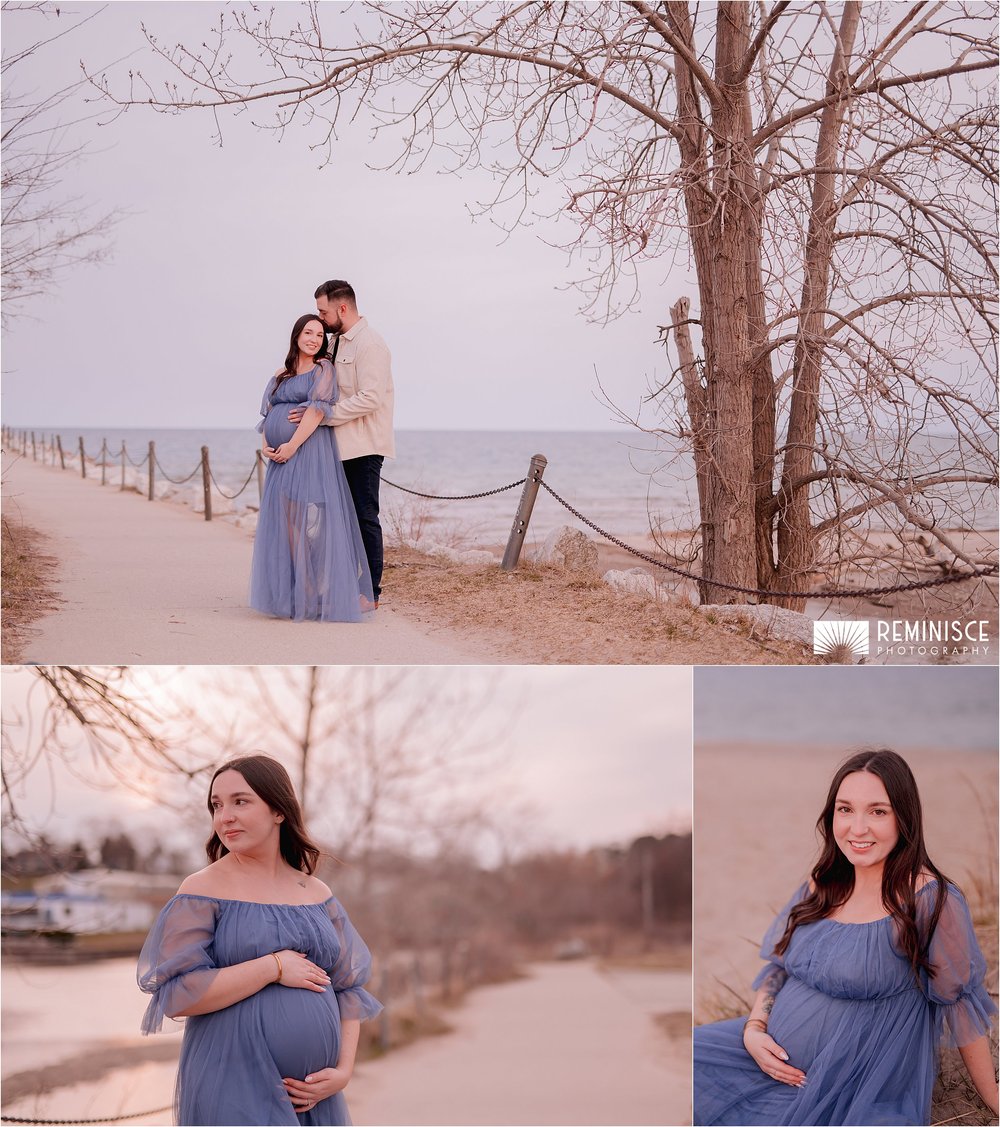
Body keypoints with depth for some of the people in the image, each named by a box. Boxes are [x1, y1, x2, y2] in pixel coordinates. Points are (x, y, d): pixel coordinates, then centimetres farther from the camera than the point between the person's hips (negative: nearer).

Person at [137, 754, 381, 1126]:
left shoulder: (318, 895, 8)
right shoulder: (204, 892, -5)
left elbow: (348, 988, 11)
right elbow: (176, 995, -14)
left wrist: (343, 1070, -3)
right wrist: (274, 968, -15)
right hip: (234, 1095, -4)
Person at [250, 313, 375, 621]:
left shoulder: (323, 370, 2)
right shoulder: (280, 375, 19)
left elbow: (317, 410, -10)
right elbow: (267, 413, 17)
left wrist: (292, 444, -18)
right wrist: (265, 444, -1)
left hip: (310, 453, -6)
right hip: (281, 458, 6)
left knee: (309, 522, -11)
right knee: (282, 524, 4)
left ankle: (318, 596, -7)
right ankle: (289, 596, 9)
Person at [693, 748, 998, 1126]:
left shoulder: (931, 900, -17)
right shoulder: (821, 887, 4)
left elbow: (960, 1003, -10)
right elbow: (777, 966, 13)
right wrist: (754, 1028, -4)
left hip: (857, 1094, -7)